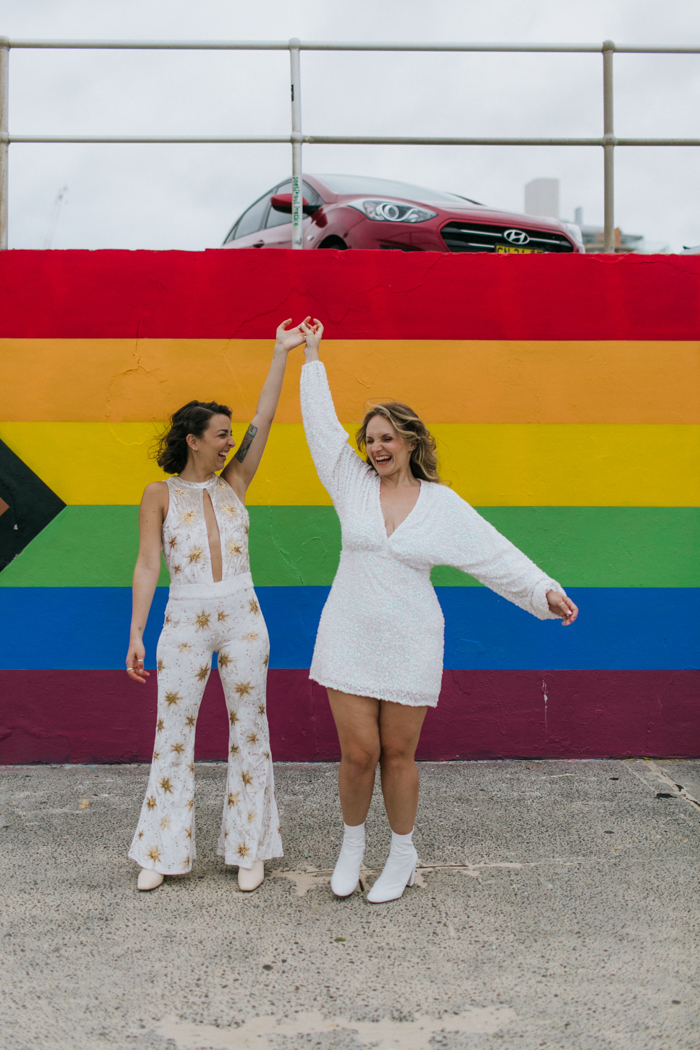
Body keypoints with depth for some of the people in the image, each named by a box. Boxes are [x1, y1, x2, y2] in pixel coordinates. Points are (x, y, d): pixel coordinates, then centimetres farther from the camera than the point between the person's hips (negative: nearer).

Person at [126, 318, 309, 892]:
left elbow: (264, 420, 2)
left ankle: (249, 848, 20)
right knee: (172, 734, 6)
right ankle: (162, 852, 20)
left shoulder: (232, 484, 6)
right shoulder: (160, 495, -1)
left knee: (248, 730, 7)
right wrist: (136, 635, -11)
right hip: (185, 623, -2)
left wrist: (283, 352, 0)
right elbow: (147, 565, -5)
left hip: (242, 619, 2)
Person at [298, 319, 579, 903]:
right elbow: (322, 424, 8)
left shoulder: (441, 503, 0)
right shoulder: (354, 484, 3)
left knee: (398, 754, 7)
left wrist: (545, 591, -13)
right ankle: (352, 843, 27)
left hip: (410, 645, -1)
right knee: (358, 752, 0)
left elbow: (496, 554, -2)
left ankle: (403, 854, 29)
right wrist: (311, 358, 15)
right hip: (349, 638, 1)